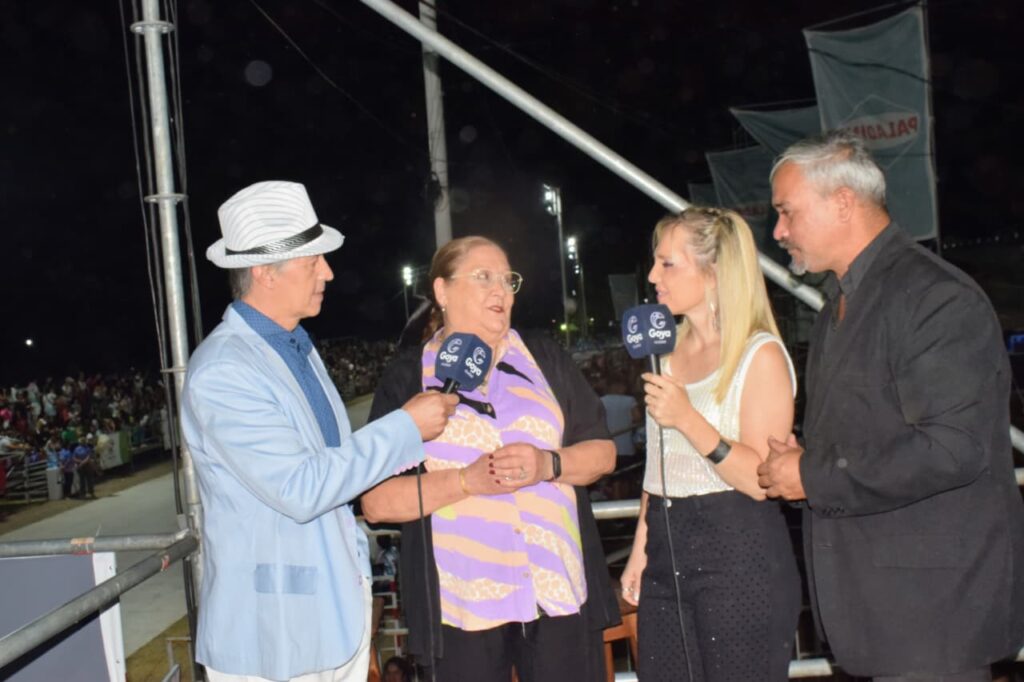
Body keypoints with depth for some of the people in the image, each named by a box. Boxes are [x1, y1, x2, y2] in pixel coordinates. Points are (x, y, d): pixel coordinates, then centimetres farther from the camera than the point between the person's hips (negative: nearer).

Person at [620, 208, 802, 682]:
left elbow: (762, 480, -17)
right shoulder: (669, 350, 10)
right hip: (666, 553, 6)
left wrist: (688, 419, -26)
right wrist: (641, 549, 14)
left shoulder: (761, 355, -10)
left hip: (739, 559, -6)